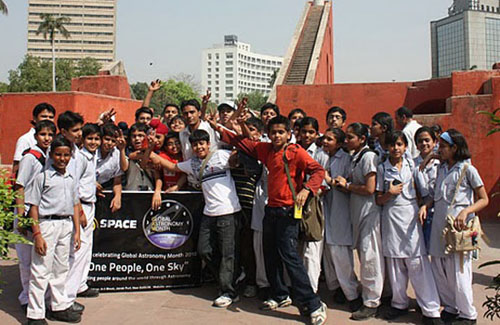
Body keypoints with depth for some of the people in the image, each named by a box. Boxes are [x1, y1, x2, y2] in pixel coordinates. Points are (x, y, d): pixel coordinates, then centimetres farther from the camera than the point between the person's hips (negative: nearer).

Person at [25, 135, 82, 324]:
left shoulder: (71, 179, 11)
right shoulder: (43, 177, -5)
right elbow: (34, 206, -7)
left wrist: (77, 231, 11)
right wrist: (37, 234, -14)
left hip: (66, 226, 6)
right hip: (47, 224, -5)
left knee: (61, 269, 15)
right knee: (41, 270, -2)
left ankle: (59, 307, 29)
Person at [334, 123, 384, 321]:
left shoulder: (368, 156, -12)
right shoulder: (355, 157, 14)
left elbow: (370, 188, -18)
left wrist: (347, 185, -8)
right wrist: (343, 184, 2)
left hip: (369, 213, -9)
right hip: (358, 213, 9)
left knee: (369, 256, -4)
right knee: (363, 255, 15)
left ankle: (371, 303, 5)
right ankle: (367, 296, 26)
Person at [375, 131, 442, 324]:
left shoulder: (412, 165, 8)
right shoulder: (382, 168, 6)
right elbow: (378, 200, 7)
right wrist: (389, 194, -10)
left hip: (411, 214, -1)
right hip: (391, 217, 1)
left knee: (417, 263, -6)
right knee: (394, 263, 6)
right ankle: (400, 303, 21)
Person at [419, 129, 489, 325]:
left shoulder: (467, 169, -5)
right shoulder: (441, 169, 13)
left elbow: (484, 199, -4)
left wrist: (466, 212, -19)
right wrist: (426, 206, 2)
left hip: (458, 224, -6)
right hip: (439, 223, 6)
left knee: (458, 272, -2)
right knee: (438, 270, 9)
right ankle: (450, 309, 26)